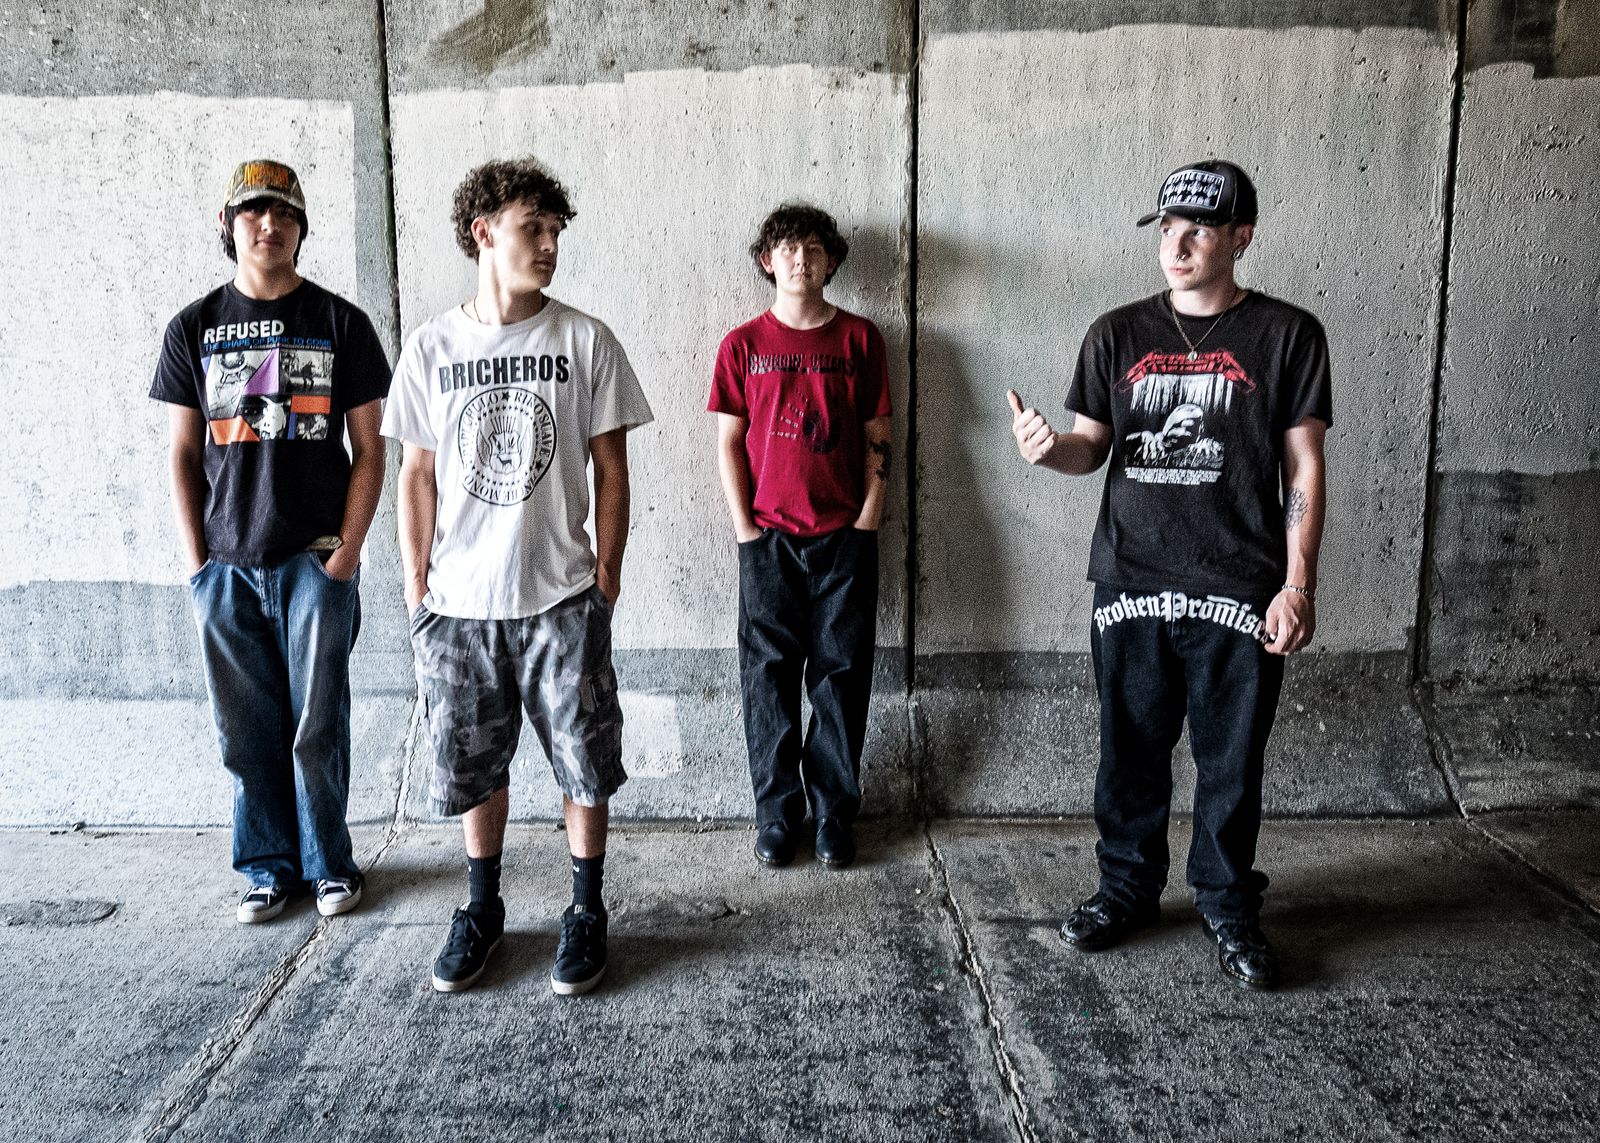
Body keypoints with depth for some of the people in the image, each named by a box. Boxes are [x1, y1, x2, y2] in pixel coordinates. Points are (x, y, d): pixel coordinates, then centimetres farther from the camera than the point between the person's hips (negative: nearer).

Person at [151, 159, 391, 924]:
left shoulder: (339, 322, 4)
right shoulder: (194, 328, 10)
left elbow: (369, 449, 2)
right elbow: (183, 453, 10)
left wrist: (347, 551, -6)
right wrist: (196, 560, 2)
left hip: (315, 559, -2)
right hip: (225, 565, 2)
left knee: (318, 726, 3)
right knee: (246, 729, 8)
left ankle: (328, 862, 20)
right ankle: (267, 866, 23)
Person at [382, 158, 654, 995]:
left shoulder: (584, 342, -2)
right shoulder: (431, 347, 3)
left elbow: (610, 469, 1)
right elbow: (418, 474, 6)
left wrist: (606, 574, -3)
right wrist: (418, 586, 3)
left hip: (562, 598, -1)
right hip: (459, 603, 2)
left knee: (584, 763, 5)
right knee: (470, 762, 13)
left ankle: (586, 911, 24)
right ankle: (482, 908, 32)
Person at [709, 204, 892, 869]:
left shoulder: (860, 340, 6)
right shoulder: (743, 345, 6)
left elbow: (878, 439, 6)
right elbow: (729, 444, 4)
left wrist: (867, 521, -3)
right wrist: (746, 530, -3)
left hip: (845, 538, 0)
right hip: (769, 538, 0)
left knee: (842, 678, 4)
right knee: (769, 679, 3)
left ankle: (834, 815, 16)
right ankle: (776, 815, 15)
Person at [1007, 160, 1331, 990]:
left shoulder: (1285, 335, 1)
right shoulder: (1119, 335, 8)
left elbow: (1303, 468, -1)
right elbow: (1092, 446, 9)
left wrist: (1298, 583, -7)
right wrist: (1049, 447, -15)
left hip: (1239, 592, -2)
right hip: (1132, 585, 2)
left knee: (1231, 763, 8)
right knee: (1130, 751, 12)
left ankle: (1228, 906, 26)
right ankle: (1127, 887, 30)